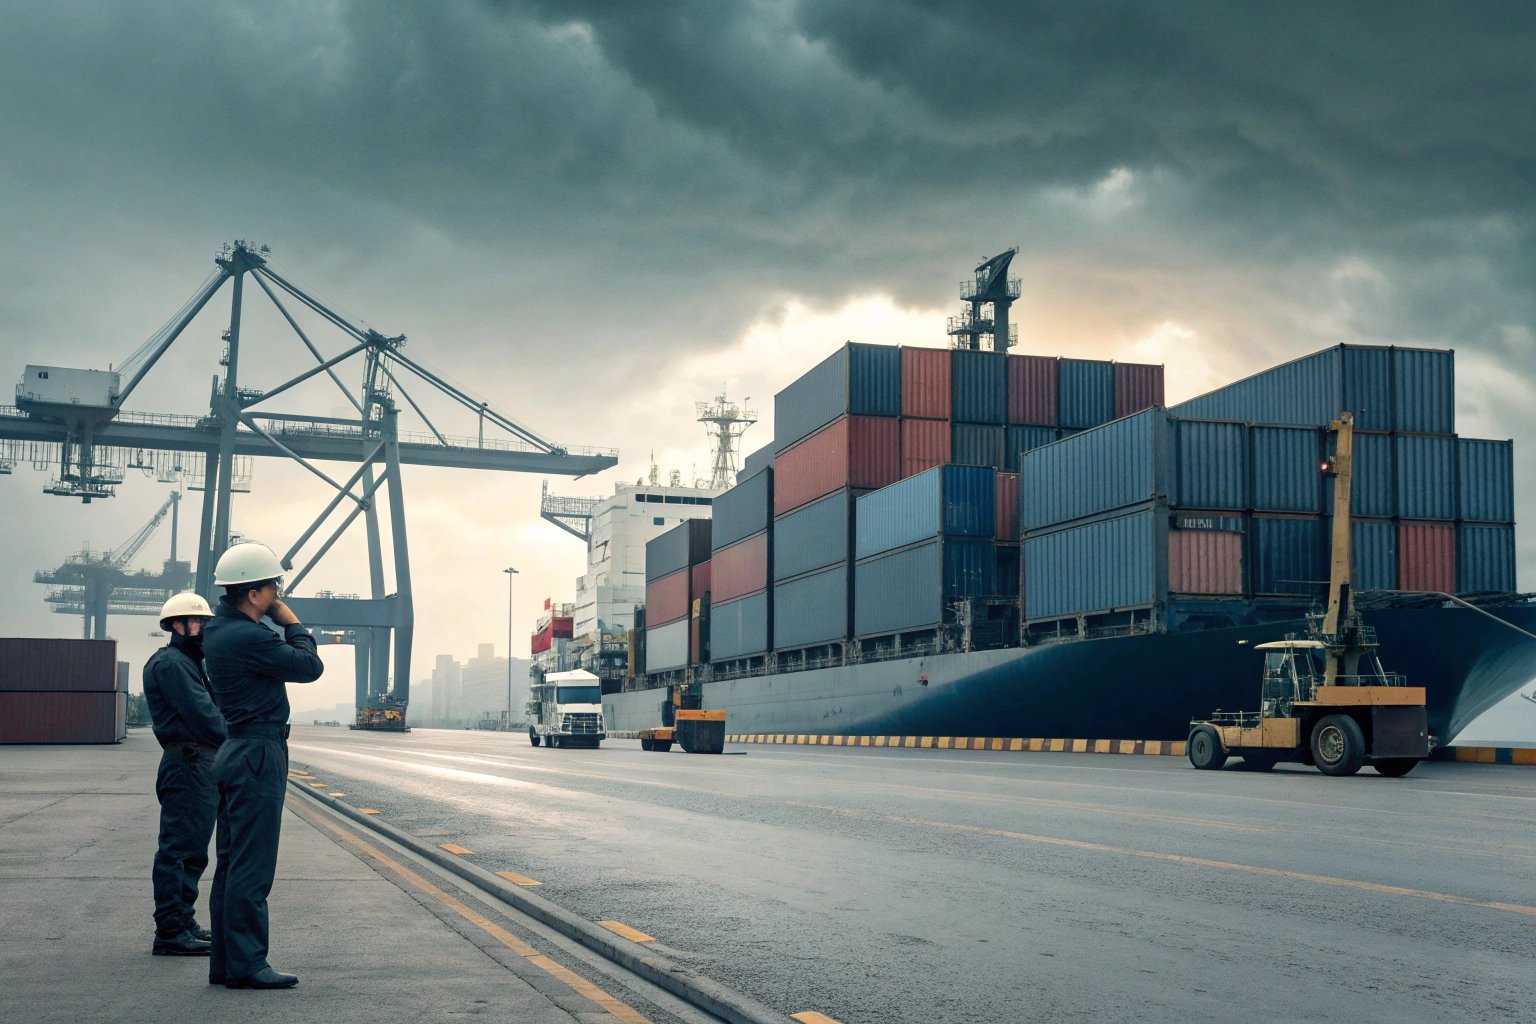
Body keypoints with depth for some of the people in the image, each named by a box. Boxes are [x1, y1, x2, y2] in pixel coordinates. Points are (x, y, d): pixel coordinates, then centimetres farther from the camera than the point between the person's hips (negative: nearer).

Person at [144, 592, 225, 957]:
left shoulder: (187, 663, 22)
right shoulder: (171, 663, -11)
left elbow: (208, 710, 17)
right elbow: (201, 714, -19)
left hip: (198, 765, 11)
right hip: (188, 763, -11)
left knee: (189, 851, 16)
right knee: (180, 848, -10)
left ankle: (182, 923, 24)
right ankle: (170, 933, -9)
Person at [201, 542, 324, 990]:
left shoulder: (219, 628, 9)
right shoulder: (249, 638, -20)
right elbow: (310, 666, -14)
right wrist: (290, 622, -1)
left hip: (237, 752, 10)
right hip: (259, 755, -10)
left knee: (232, 864, 13)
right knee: (252, 868, -7)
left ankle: (225, 961, 18)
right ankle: (246, 964, -4)